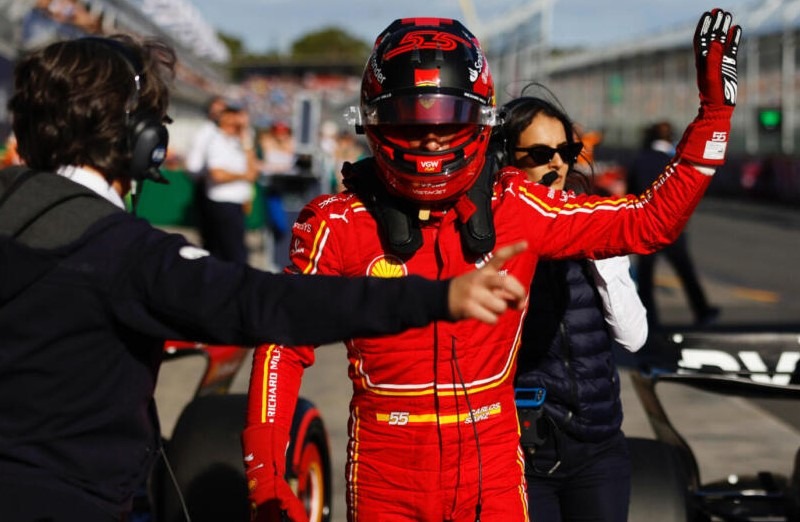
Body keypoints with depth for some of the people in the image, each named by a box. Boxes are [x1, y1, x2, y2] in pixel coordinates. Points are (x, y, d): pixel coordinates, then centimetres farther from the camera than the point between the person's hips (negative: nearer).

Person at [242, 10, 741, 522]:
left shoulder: (516, 210, -5)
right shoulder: (339, 225, -9)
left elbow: (653, 221, 0)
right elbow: (284, 347, -3)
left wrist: (715, 110, -4)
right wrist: (264, 477, -10)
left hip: (491, 475, 1)